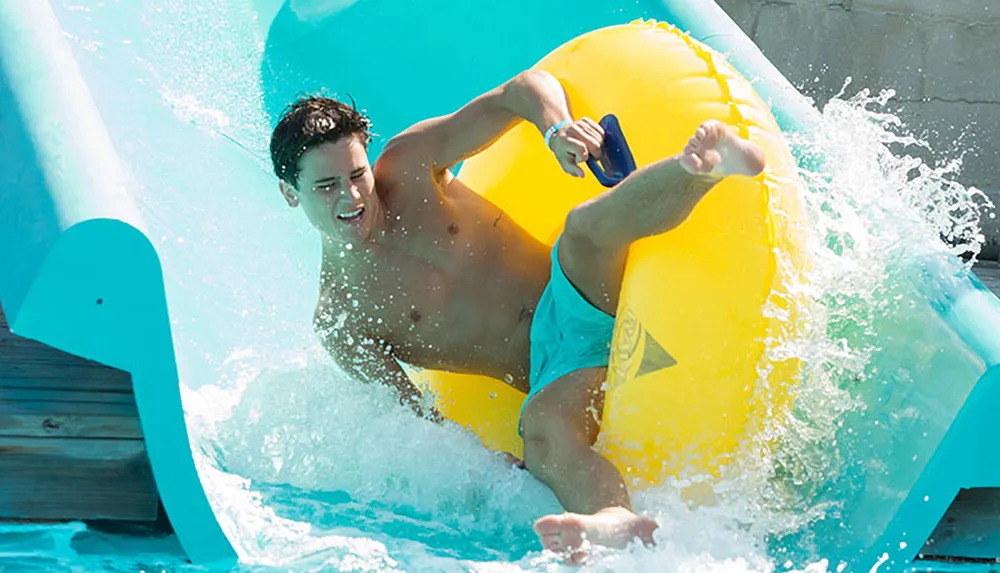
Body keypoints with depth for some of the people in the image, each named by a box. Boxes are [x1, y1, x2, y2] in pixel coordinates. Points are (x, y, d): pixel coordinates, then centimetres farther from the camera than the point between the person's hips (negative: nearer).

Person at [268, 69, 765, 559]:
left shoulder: (408, 166, 6)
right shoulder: (339, 323, 2)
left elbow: (526, 88, 4)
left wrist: (556, 129, -20)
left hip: (584, 296, 2)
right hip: (552, 367, -2)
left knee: (588, 225, -32)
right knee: (543, 430, -38)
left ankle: (706, 167, -61)